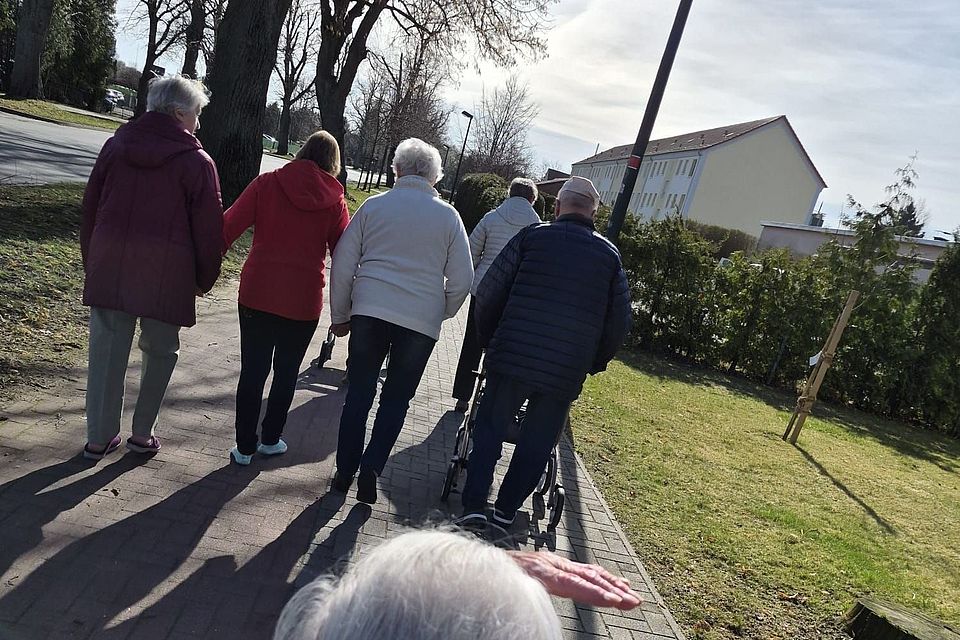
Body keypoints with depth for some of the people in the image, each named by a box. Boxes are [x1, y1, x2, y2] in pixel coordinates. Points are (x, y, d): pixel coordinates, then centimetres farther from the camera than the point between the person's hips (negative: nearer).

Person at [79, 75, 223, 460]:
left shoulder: (117, 144, 9)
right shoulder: (196, 162, -7)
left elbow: (90, 207, 13)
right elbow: (208, 228, -7)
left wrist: (91, 261, 22)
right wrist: (205, 279, 6)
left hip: (108, 268, 4)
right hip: (167, 276, -4)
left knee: (106, 351, 9)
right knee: (160, 352, 12)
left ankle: (99, 438, 17)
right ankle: (142, 434, 18)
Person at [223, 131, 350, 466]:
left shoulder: (267, 183, -1)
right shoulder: (334, 200, -1)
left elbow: (228, 227, -6)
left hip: (257, 294, 0)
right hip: (303, 301, 0)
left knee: (252, 371, 11)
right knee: (286, 373, 18)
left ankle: (245, 447, 18)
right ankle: (270, 439, 31)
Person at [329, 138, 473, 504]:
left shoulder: (373, 206, 5)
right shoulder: (448, 216, 4)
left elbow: (343, 263, 5)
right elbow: (462, 279, 3)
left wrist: (340, 315, 14)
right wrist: (441, 314, 18)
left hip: (369, 312, 1)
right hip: (422, 320, 0)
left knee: (359, 393, 13)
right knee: (396, 399, 13)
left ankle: (345, 472, 18)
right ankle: (372, 466, 0)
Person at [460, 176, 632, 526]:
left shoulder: (532, 236, 2)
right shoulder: (609, 254, 7)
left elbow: (489, 293, -1)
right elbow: (619, 321, 7)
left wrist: (488, 339, 13)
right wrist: (595, 363, 19)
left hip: (511, 357, -1)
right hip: (567, 371, 1)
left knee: (490, 429, 13)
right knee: (537, 443, 15)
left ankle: (473, 507, 8)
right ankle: (505, 512, 23)